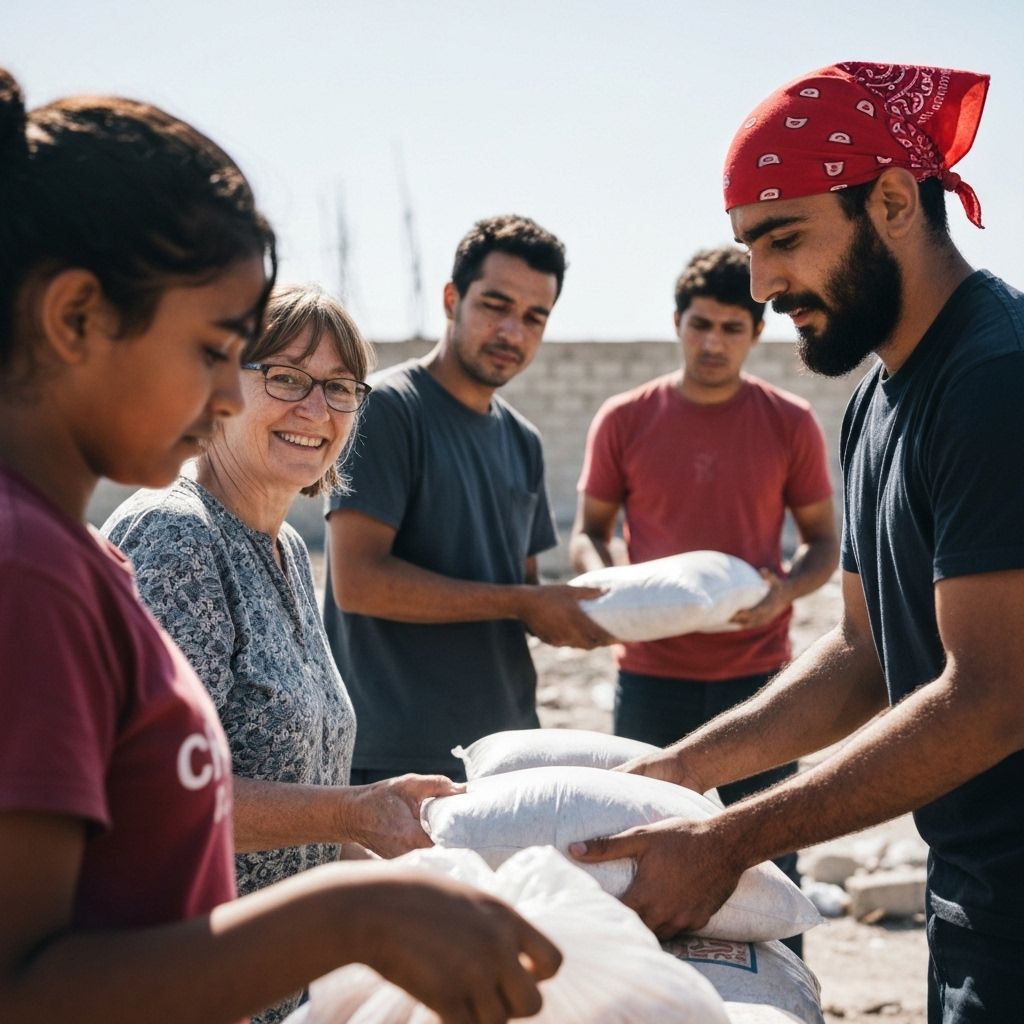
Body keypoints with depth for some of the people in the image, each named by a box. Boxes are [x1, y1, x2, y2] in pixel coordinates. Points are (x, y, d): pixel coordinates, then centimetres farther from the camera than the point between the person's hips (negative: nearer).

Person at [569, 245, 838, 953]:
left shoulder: (791, 424, 1)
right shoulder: (623, 421, 2)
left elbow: (824, 541, 8)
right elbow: (589, 528, 11)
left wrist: (786, 589, -13)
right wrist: (601, 582, -11)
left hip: (758, 675, -1)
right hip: (651, 676, 1)